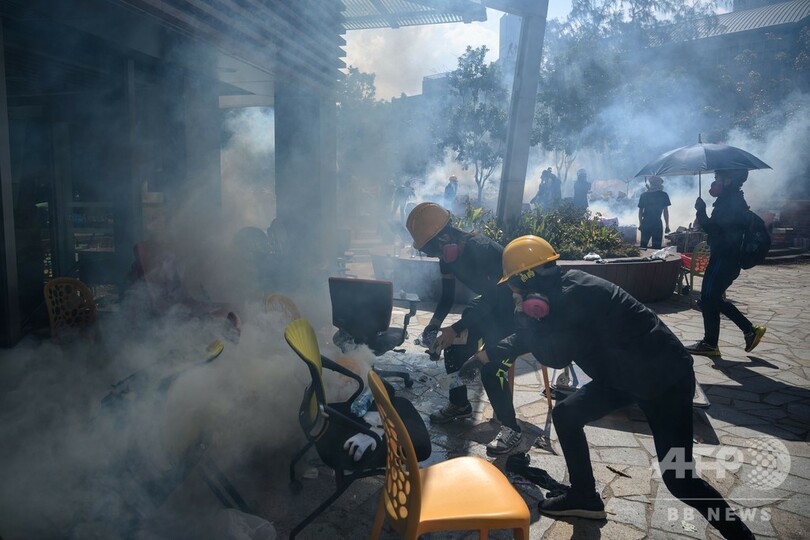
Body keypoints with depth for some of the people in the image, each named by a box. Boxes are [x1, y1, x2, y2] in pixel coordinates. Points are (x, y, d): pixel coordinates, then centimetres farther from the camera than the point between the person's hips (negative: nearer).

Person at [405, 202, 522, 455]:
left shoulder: (479, 249, -31)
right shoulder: (448, 253, -5)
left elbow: (491, 301, -30)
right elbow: (447, 296, 3)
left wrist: (455, 329, -30)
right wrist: (434, 325, -12)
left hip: (511, 305, -8)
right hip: (489, 302, 9)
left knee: (491, 367, -18)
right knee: (455, 348, 7)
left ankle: (510, 428, -1)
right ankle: (459, 404, 27)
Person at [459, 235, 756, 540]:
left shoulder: (572, 295, -28)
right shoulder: (561, 290, 1)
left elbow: (554, 356, -23)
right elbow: (530, 336, 15)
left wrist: (524, 312, -14)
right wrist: (485, 355, 18)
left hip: (665, 378, -9)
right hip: (627, 374, 9)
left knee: (678, 477, -7)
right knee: (565, 415, 9)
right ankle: (584, 498, 24)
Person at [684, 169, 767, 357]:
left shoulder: (730, 202, -17)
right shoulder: (735, 200, 16)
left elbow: (713, 229, -20)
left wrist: (701, 210, -11)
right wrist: (703, 216, 8)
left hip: (723, 259, -10)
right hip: (729, 258, 10)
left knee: (709, 299, -3)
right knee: (715, 299, 16)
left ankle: (710, 344, 6)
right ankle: (750, 330, 20)